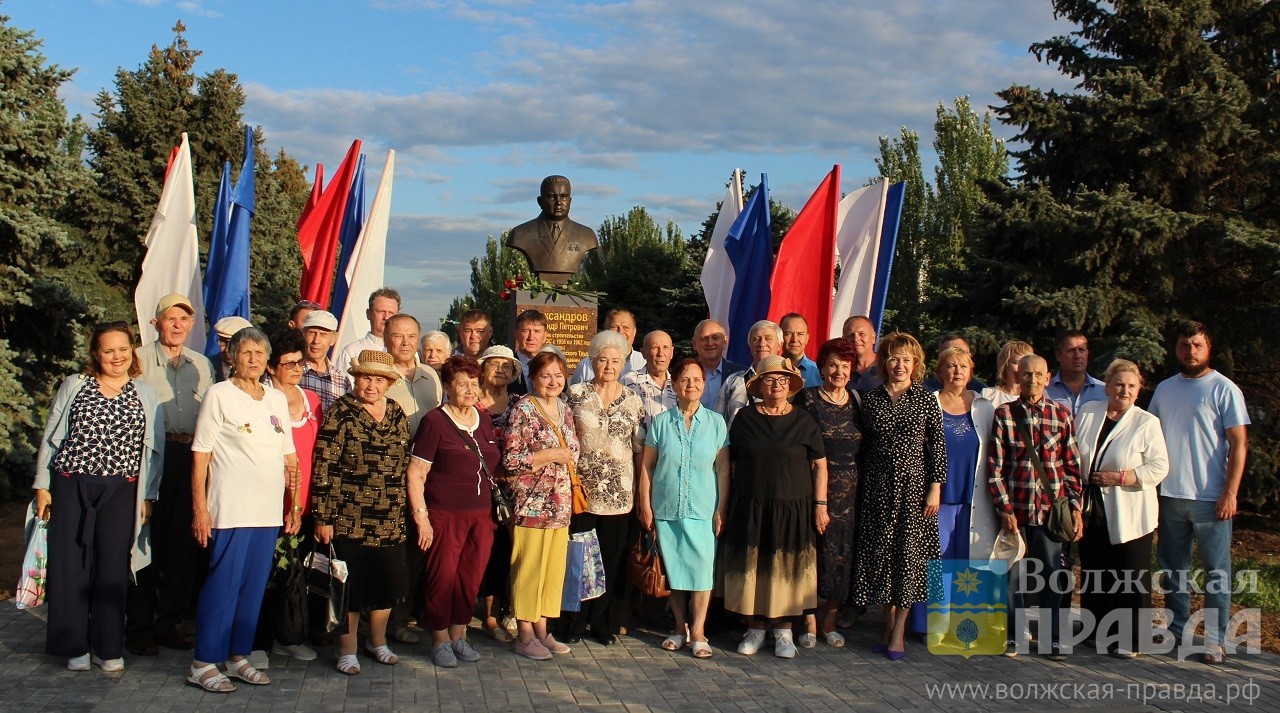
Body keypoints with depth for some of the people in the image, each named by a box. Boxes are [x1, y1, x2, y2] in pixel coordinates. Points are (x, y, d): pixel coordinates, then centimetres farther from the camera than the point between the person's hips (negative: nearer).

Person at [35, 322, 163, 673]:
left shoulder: (145, 394, 8)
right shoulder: (74, 386, 7)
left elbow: (154, 450, 8)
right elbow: (50, 438, 8)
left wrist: (148, 495, 3)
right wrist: (42, 485, 4)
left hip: (121, 491, 0)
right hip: (71, 486, 0)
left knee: (113, 568, 0)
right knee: (69, 565, 1)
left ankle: (108, 648, 12)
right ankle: (74, 646, 14)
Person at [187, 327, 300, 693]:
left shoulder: (277, 399, 13)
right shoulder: (219, 395, -2)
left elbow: (289, 457, 17)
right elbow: (200, 456, -6)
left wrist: (295, 504, 13)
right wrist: (199, 508, -11)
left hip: (269, 510, 5)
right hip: (231, 509, -5)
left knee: (254, 586, 9)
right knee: (223, 585, -3)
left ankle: (238, 656, 20)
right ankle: (204, 663, 7)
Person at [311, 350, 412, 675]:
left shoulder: (397, 414, 9)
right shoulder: (341, 414, -7)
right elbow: (324, 468, -9)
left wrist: (406, 510, 15)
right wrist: (323, 517, -12)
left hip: (390, 521, 5)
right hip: (349, 520, -5)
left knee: (388, 582, 11)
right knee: (351, 584, 3)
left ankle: (378, 641, 31)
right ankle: (347, 649, 19)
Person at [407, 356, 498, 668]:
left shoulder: (485, 420, 11)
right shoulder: (435, 421, -7)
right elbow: (415, 473, -9)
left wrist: (493, 511, 15)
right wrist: (421, 517, -13)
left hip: (481, 514, 5)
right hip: (445, 515, -5)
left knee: (472, 578, 8)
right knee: (442, 577, -1)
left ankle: (458, 634, 24)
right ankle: (440, 640, 14)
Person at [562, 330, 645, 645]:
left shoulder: (633, 400, 7)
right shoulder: (576, 394, 2)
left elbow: (641, 446, 8)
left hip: (619, 494, 2)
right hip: (581, 490, -1)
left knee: (612, 558, 6)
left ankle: (605, 621, 20)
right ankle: (575, 621, 17)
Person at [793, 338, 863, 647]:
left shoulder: (857, 401, 9)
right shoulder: (807, 399, -3)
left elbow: (865, 447, 14)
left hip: (850, 491, 4)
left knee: (843, 554, 5)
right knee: (813, 550, -1)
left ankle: (830, 621, 18)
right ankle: (810, 620, 12)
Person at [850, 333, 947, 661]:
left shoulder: (925, 400, 1)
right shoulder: (870, 399, 6)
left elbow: (938, 446, 0)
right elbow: (864, 446, 8)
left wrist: (936, 486, -6)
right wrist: (861, 485, 6)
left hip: (914, 484, -2)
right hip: (878, 486, 2)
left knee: (909, 551, -2)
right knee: (881, 551, 3)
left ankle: (899, 627, 5)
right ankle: (889, 620, 16)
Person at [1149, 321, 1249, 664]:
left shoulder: (1224, 389, -5)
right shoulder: (1164, 389, 10)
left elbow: (1239, 444, -8)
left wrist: (1230, 493, -14)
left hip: (1210, 497, -5)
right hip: (1170, 495, 5)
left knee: (1217, 569, 2)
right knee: (1173, 567, 13)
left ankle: (1215, 639, 9)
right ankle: (1177, 629, 24)